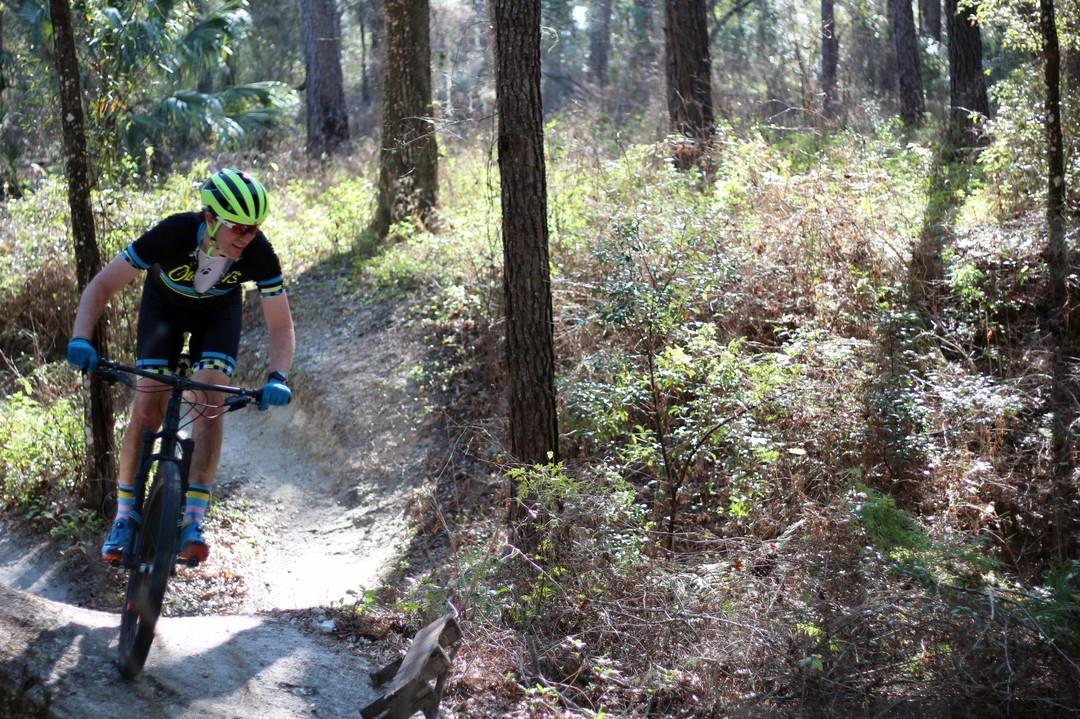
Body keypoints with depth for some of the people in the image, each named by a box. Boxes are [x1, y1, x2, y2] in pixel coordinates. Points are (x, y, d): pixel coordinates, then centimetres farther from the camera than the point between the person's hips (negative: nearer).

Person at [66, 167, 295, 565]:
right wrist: (81, 339, -46)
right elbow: (101, 286, -31)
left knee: (211, 400, -20)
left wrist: (278, 377, -41)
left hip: (219, 310, 1)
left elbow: (281, 326, -23)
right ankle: (124, 517, -1)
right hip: (164, 304, -1)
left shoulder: (259, 253, -33)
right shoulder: (174, 233, -38)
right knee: (147, 405, -14)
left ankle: (192, 521, -17)